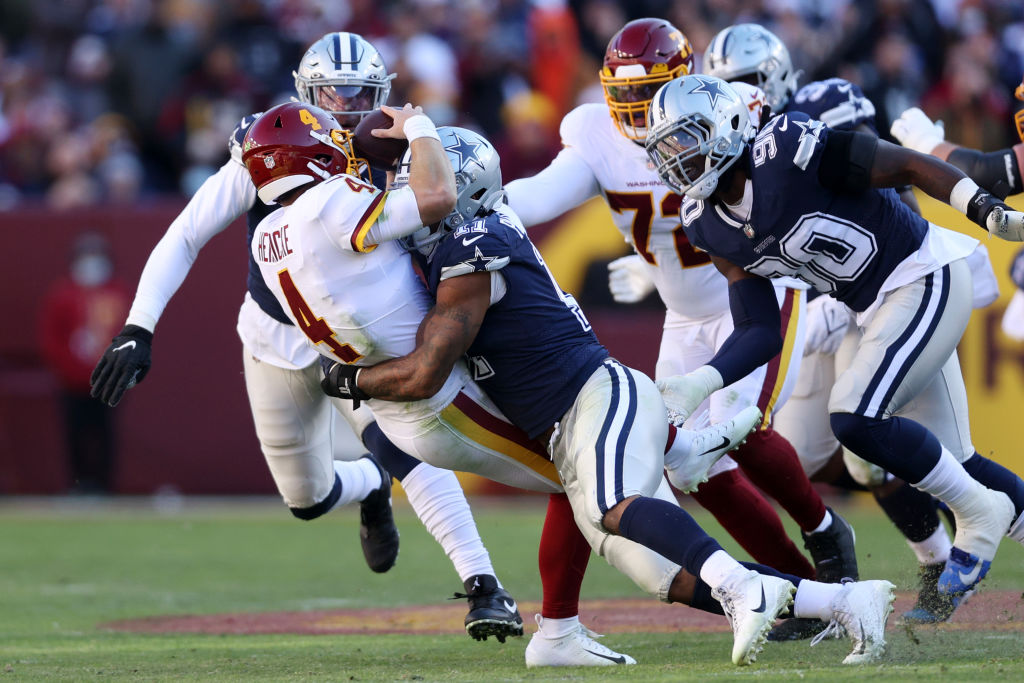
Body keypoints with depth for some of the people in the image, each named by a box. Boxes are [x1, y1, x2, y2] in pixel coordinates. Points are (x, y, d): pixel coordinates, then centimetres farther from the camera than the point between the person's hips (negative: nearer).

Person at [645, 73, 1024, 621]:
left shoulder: (789, 149, -23)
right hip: (874, 310, 8)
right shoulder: (709, 227, 0)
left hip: (926, 278, -8)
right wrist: (698, 386, -14)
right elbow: (760, 331, 1)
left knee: (856, 417, -21)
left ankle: (980, 513, -4)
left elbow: (908, 166, -16)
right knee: (941, 459, 10)